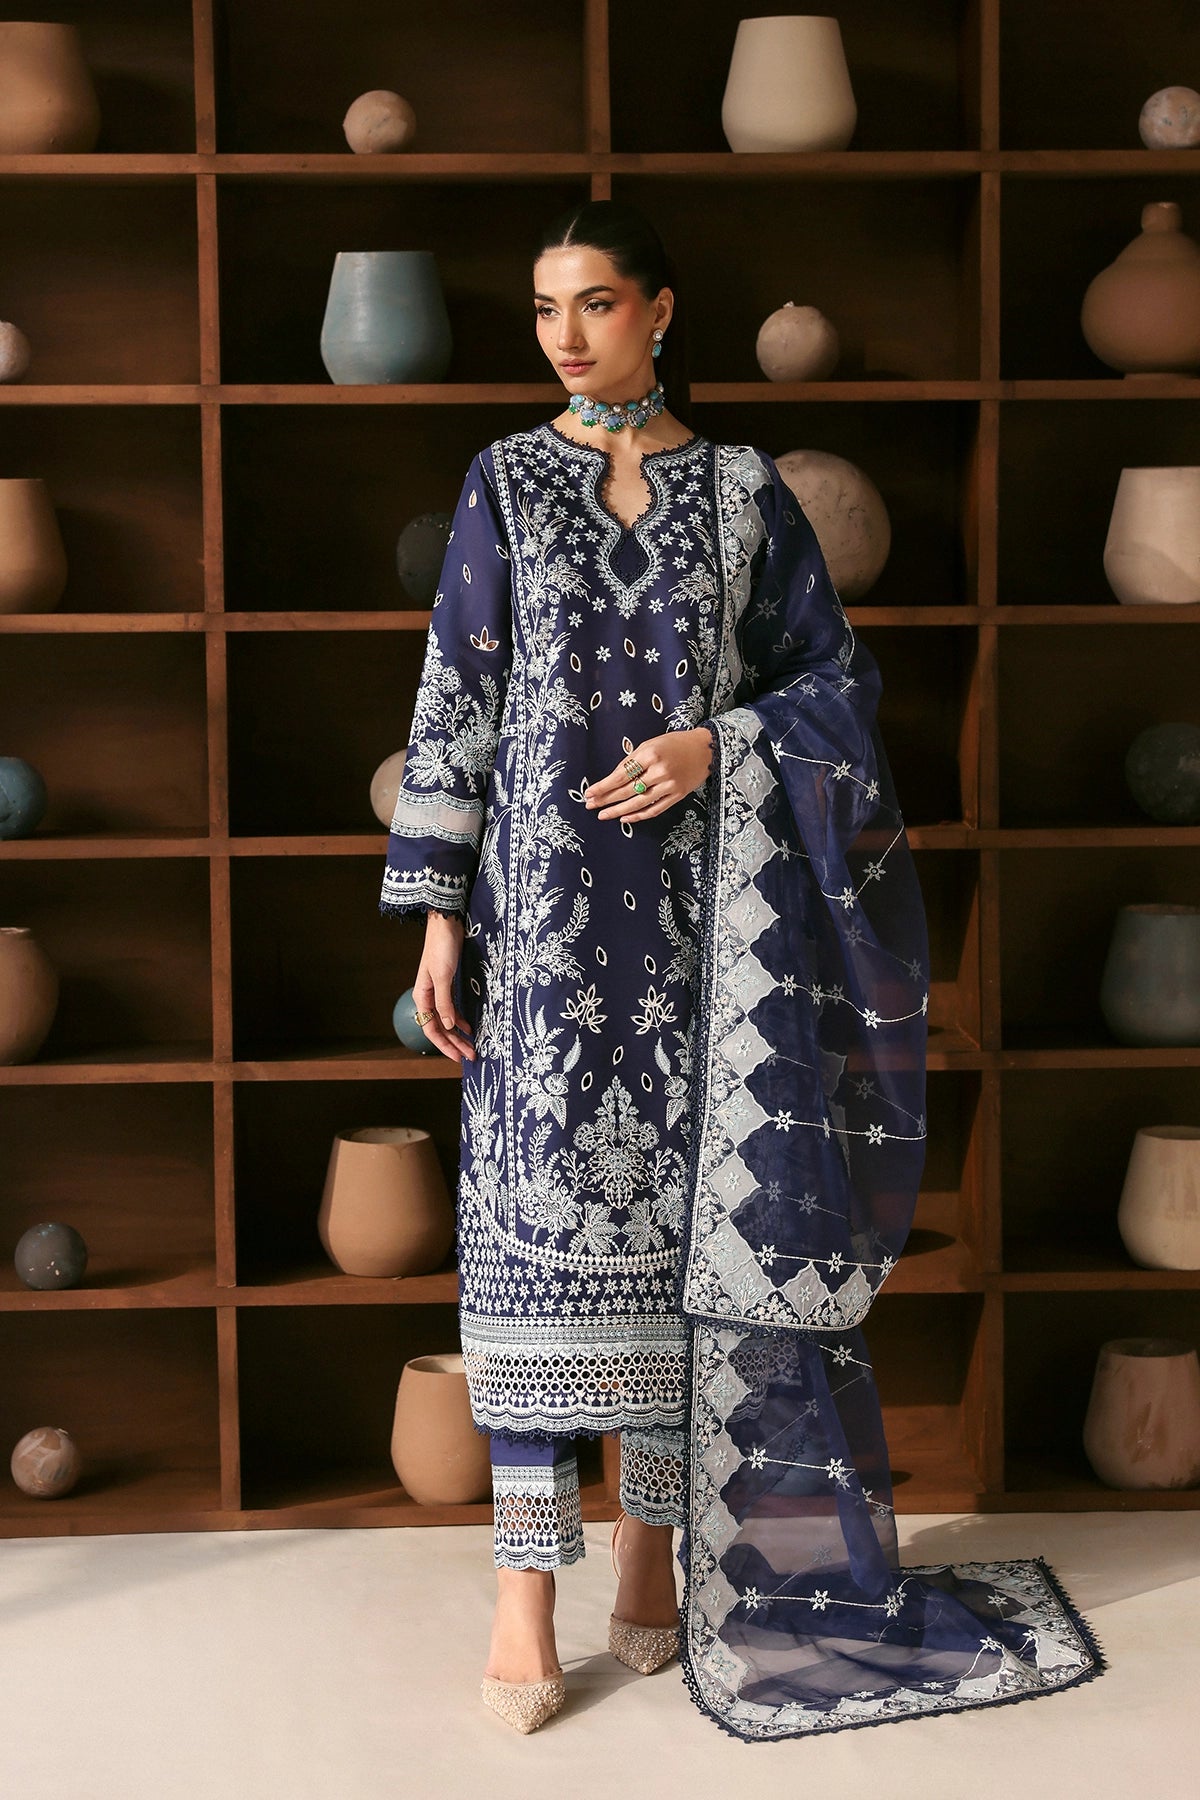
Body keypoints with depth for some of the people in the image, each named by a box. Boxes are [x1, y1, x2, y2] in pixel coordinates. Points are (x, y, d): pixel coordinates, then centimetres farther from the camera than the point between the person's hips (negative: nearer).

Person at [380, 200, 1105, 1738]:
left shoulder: (745, 491, 7)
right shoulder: (506, 482, 7)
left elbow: (837, 680, 7)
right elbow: (455, 702, 4)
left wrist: (718, 746, -11)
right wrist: (439, 913, -2)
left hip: (702, 896, 1)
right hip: (551, 893, -1)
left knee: (682, 1212, 2)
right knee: (544, 1215, -6)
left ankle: (656, 1542, 14)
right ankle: (526, 1586, -5)